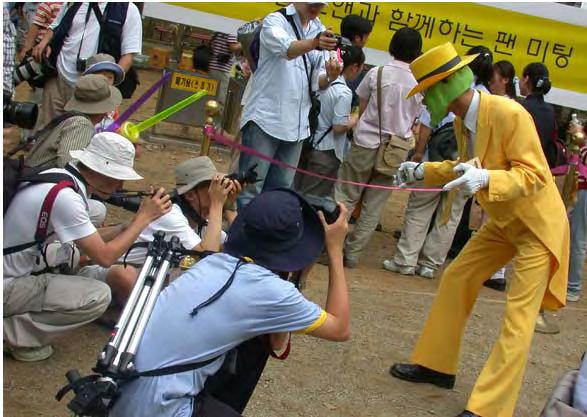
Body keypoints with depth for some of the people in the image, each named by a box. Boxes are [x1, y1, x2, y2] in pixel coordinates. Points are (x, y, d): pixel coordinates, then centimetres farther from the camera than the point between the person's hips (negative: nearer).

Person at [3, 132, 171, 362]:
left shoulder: (59, 176, 2)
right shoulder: (65, 197, -23)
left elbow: (92, 241, 12)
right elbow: (105, 257, -19)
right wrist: (144, 217, -11)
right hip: (6, 288, -9)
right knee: (98, 296, -14)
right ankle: (14, 332, -5)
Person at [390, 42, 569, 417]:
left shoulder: (509, 114, -26)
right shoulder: (461, 121, 0)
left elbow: (535, 175, -27)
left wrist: (485, 179, -40)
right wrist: (424, 171, 5)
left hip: (538, 226, -9)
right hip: (503, 223, 9)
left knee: (519, 316, -9)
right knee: (456, 280, 11)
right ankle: (436, 365, 25)